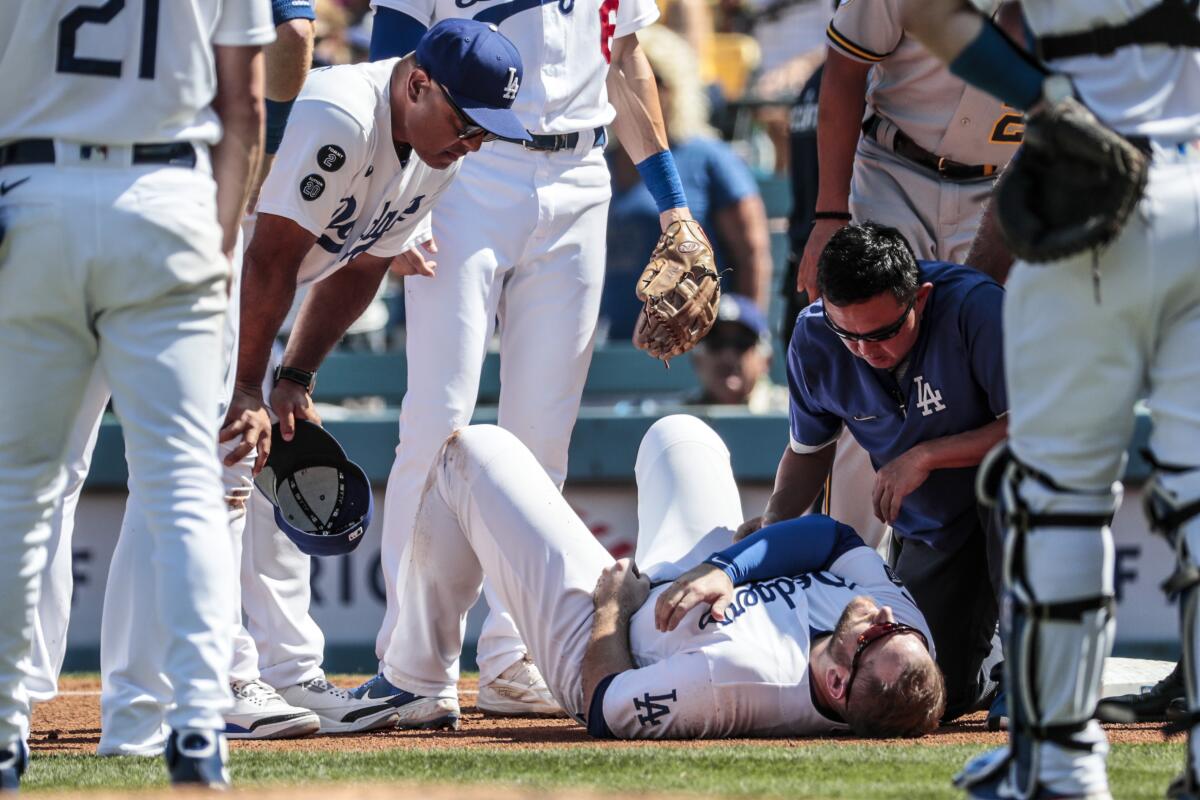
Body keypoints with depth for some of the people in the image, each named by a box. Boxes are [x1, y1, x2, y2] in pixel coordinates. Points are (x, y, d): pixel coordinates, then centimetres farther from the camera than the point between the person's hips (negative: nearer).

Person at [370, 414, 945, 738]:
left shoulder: (750, 677, -49)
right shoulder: (908, 632, -33)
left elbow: (604, 708, -31)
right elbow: (830, 535, -16)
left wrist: (613, 606, -15)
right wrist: (724, 569, -29)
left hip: (596, 633, -6)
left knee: (475, 450, 6)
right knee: (677, 432, 26)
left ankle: (419, 687, 25)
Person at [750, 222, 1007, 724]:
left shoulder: (974, 306, -28)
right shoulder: (812, 340, -12)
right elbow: (809, 449, 6)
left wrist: (924, 457, -29)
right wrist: (773, 524, -11)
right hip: (931, 529, 4)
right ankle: (995, 657, 28)